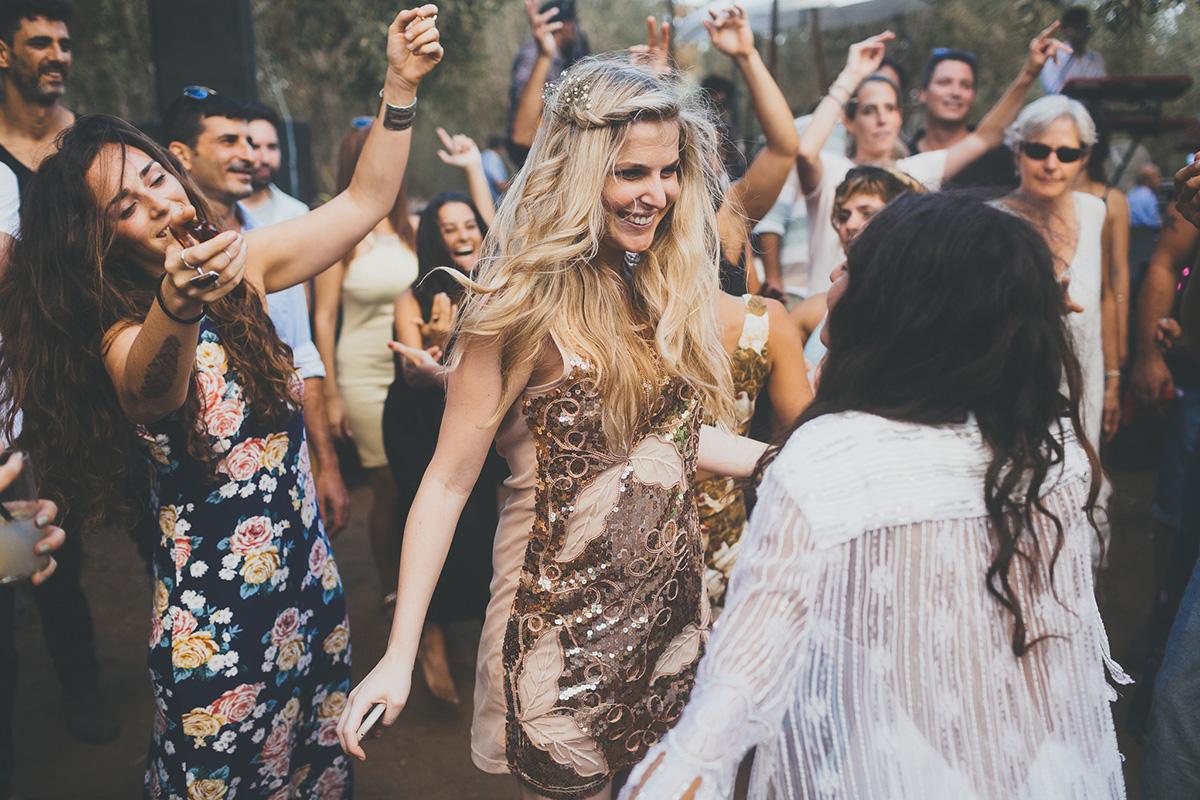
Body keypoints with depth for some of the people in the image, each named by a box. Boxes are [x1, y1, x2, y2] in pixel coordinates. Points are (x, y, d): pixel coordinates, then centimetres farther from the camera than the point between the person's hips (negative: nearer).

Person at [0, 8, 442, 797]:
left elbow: (364, 203, 3)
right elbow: (150, 380, -40)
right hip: (216, 609, -4)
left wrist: (400, 86, -9)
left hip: (308, 575, 5)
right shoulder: (121, 337, -16)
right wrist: (176, 311, -63)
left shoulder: (240, 262, -1)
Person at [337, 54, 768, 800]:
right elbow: (450, 479, -15)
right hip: (563, 618, -6)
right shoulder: (530, 305, -16)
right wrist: (400, 655, -18)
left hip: (673, 600, 6)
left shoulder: (672, 286, 1)